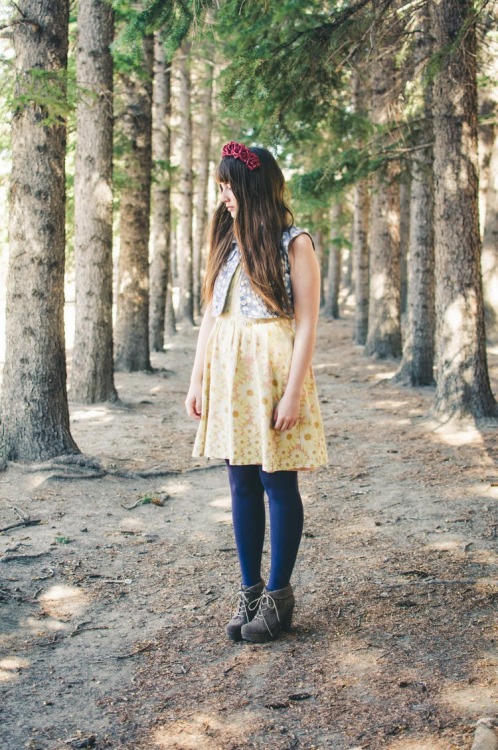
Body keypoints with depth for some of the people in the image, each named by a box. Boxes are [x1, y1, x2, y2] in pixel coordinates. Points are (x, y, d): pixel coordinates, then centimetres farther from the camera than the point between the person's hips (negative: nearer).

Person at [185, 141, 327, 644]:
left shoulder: (294, 244, -4)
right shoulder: (227, 243, 13)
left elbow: (306, 324, -8)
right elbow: (210, 316, 13)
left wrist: (292, 393, -15)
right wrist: (197, 381, 9)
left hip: (273, 370, -5)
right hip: (228, 373, 5)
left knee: (277, 483, 0)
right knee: (242, 485, 7)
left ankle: (279, 593, 12)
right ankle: (250, 590, 17)